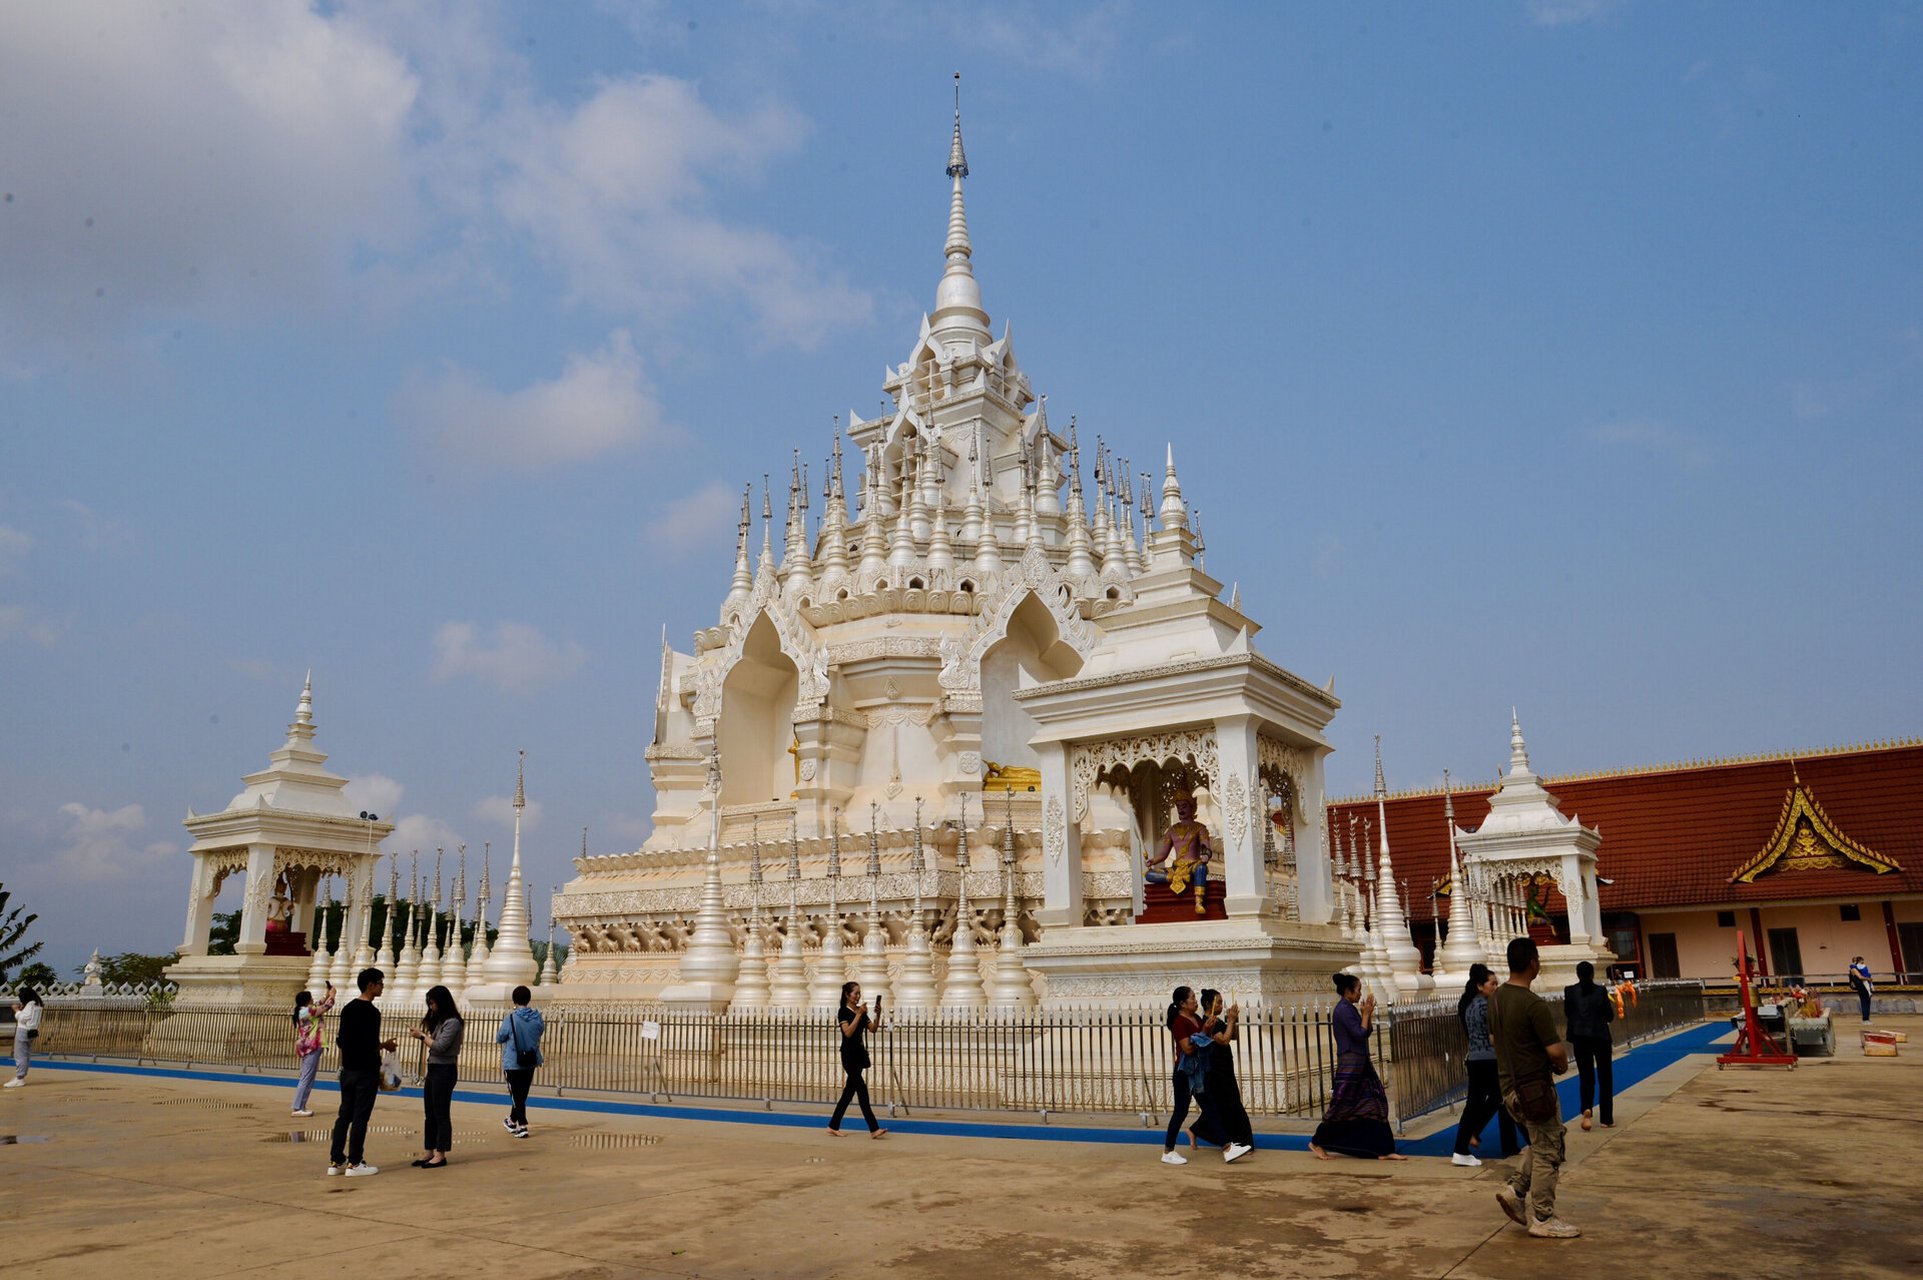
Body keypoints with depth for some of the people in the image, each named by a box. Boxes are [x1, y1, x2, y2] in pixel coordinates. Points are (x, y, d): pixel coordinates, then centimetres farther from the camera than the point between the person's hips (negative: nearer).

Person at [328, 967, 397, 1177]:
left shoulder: (348, 1008, 9)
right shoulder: (371, 1011, -16)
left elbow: (340, 1041, 12)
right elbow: (371, 1045, -20)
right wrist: (386, 1045, -3)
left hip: (348, 1070, 8)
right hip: (366, 1072, -8)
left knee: (344, 1115, 12)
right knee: (360, 1117, -1)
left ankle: (336, 1161, 15)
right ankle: (354, 1163, 3)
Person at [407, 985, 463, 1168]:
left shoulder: (453, 1022, -14)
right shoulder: (439, 1020, 13)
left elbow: (440, 1046, -17)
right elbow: (434, 1044, 11)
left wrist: (422, 1036, -9)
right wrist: (421, 1035, 0)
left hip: (444, 1071, -9)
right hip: (433, 1069, 9)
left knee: (441, 1114, -3)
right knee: (430, 1113, 12)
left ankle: (441, 1155, 2)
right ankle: (428, 1152, 18)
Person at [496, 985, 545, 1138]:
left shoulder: (510, 1018, -17)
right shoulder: (537, 1016, -5)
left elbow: (499, 1038, -4)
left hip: (513, 1063, -4)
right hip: (531, 1062, 4)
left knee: (517, 1095, 2)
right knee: (522, 1094, 17)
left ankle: (522, 1127, -2)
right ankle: (512, 1120, 32)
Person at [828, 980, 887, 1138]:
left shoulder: (861, 1011, 11)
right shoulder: (844, 1012, -11)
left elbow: (873, 1028, 4)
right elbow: (848, 1032, -24)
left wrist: (878, 1014, -11)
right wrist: (859, 1014, -26)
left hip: (859, 1053, 8)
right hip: (849, 1055, -8)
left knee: (849, 1092, 11)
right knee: (862, 1090, -11)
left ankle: (833, 1126, 20)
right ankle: (874, 1129, -12)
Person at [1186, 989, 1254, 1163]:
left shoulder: (1219, 1021, 11)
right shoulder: (1206, 1023, -17)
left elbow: (1233, 1037, 15)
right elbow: (1224, 1040, -25)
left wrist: (1233, 1021, 1)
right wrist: (1231, 1021, -18)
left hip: (1225, 1071, 10)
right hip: (1214, 1072, -10)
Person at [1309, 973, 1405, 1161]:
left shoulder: (1349, 1009, 13)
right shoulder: (1343, 1010, -16)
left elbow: (1366, 1032, 15)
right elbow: (1359, 1034, -19)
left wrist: (1367, 1014, 2)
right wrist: (1366, 1014, -9)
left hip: (1360, 1064, 10)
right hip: (1350, 1063, -10)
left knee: (1375, 1105, 7)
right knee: (1342, 1105, -2)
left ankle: (1383, 1150, 9)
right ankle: (1316, 1142, 11)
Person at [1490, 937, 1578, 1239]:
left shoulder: (1496, 998, 5)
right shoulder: (1534, 1004, -22)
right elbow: (1555, 1050, -22)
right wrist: (1562, 1065, 0)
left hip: (1509, 1086, 8)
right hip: (1535, 1088, -8)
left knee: (1541, 1145, 23)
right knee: (1547, 1152, 5)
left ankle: (1515, 1189, 15)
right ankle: (1542, 1219, 13)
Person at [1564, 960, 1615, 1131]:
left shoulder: (1570, 992, -5)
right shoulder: (1600, 991, -10)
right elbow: (1610, 1017, -3)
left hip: (1580, 1038, 1)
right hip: (1600, 1037, -1)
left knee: (1586, 1076, 9)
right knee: (1605, 1077, 12)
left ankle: (1587, 1108, -17)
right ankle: (1606, 1119, 16)